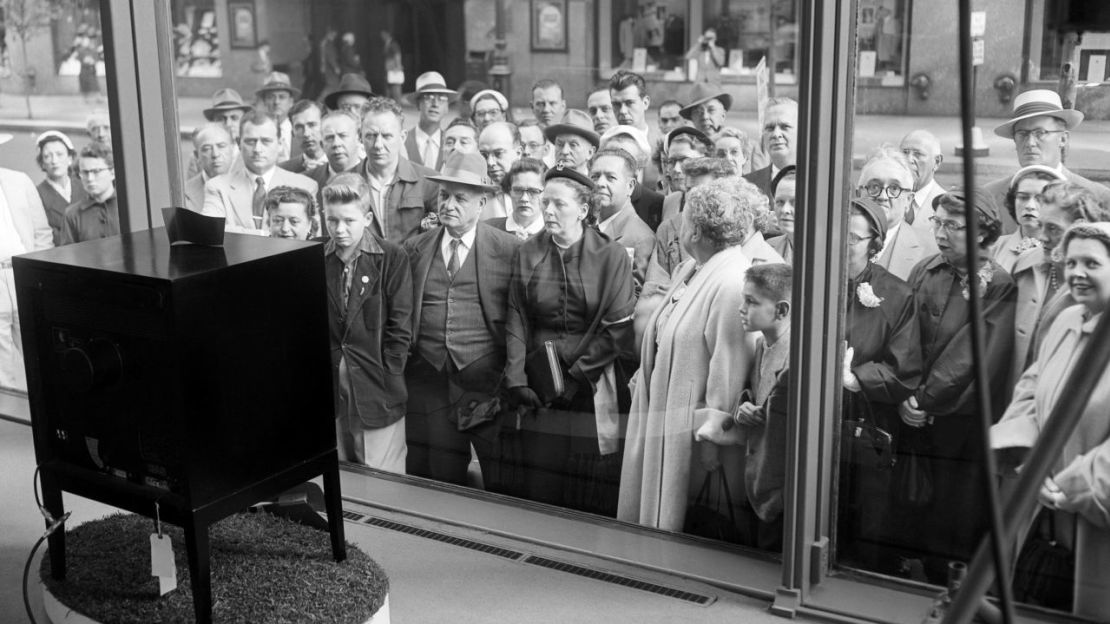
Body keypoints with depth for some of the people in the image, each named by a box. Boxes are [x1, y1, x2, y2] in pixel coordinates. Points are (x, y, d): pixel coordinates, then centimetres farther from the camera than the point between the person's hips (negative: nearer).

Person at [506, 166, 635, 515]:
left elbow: (618, 328, -7)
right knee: (539, 490, 4)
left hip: (593, 388, -2)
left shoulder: (611, 256, -3)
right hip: (540, 381, 3)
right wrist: (516, 379, -6)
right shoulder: (527, 254, 6)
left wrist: (577, 374, -10)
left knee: (593, 496, -1)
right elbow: (517, 321, 3)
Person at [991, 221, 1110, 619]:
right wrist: (1025, 459, -6)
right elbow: (1030, 390, 10)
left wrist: (1074, 487, -19)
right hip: (1053, 513, 6)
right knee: (1044, 611, 14)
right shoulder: (1066, 322, 8)